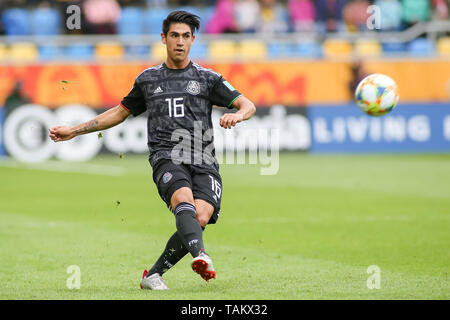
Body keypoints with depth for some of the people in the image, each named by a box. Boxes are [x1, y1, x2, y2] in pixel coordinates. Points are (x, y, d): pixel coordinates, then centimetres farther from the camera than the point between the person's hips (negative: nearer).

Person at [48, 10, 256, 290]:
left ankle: (153, 275, -8)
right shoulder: (148, 79, 20)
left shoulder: (207, 78, 15)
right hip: (167, 159, 0)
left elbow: (248, 105, 11)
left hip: (203, 163, 0)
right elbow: (120, 112, 32)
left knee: (201, 216, -24)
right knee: (184, 197, -33)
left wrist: (236, 115, -15)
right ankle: (200, 256, -59)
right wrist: (73, 131, 29)